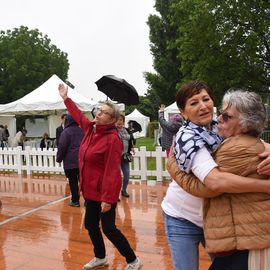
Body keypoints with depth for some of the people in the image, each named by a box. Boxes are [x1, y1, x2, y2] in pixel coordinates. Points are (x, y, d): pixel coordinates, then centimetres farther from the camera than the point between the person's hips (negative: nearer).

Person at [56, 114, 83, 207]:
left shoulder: (66, 131, -9)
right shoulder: (82, 131, 10)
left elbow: (62, 147, -11)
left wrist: (59, 158, 2)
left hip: (70, 161, -5)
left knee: (73, 182, 3)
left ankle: (75, 200, 8)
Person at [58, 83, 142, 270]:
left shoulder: (112, 139, -21)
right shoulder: (91, 128, 2)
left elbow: (112, 171, -24)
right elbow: (79, 115, 23)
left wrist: (107, 198, -26)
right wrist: (66, 98, 30)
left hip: (105, 192, -8)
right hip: (91, 189, 8)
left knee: (109, 229, 1)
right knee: (90, 225, 18)